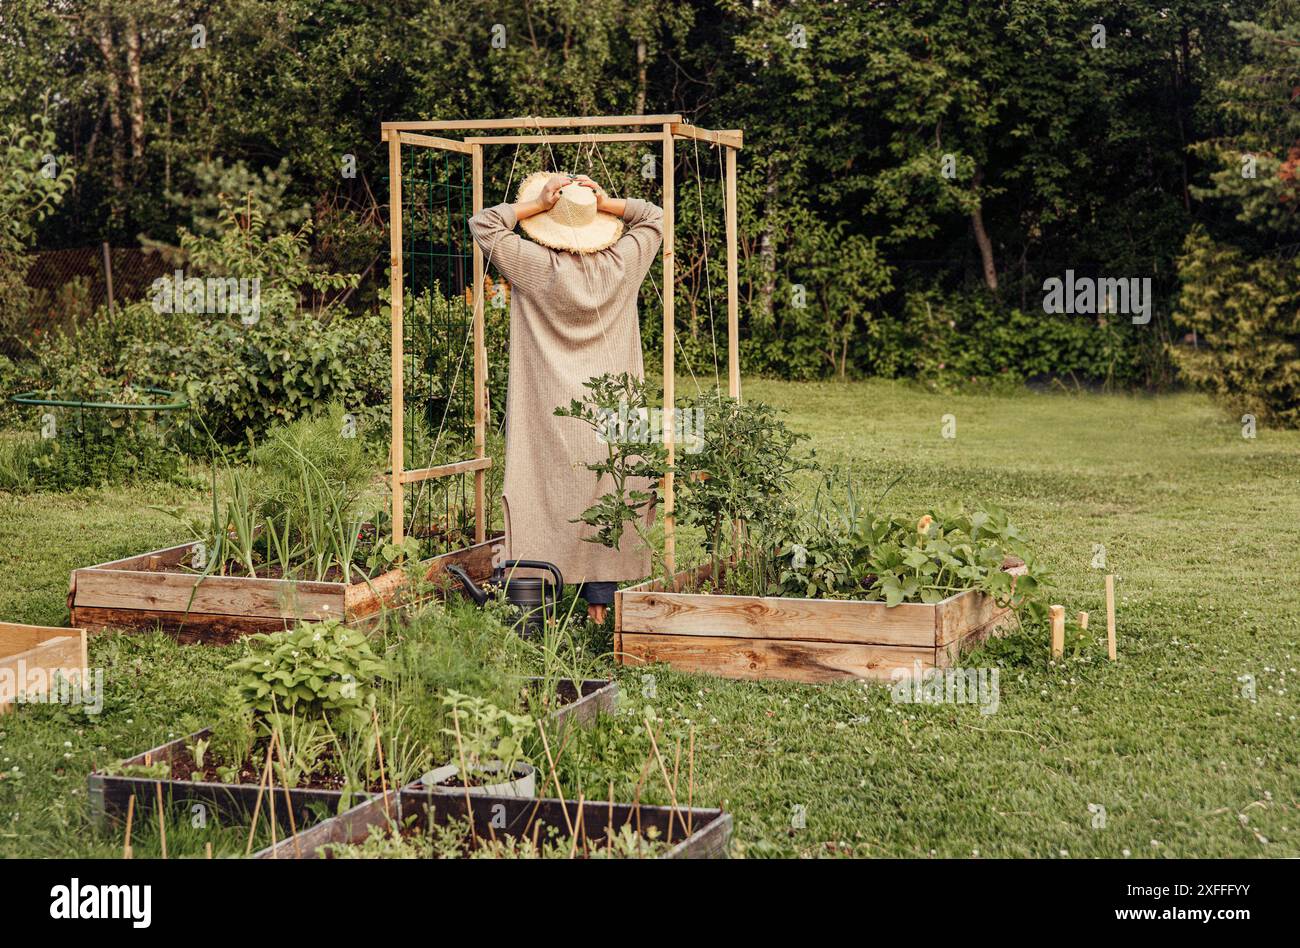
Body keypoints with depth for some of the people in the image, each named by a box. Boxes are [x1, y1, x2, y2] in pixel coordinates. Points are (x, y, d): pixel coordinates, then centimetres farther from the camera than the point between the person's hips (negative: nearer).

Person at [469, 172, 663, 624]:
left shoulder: (535, 266, -9)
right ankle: (600, 603, 9)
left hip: (550, 415, -2)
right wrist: (607, 203, 0)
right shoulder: (621, 265, -3)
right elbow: (655, 218, 13)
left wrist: (535, 206, -5)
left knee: (547, 502, 1)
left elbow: (482, 223, 1)